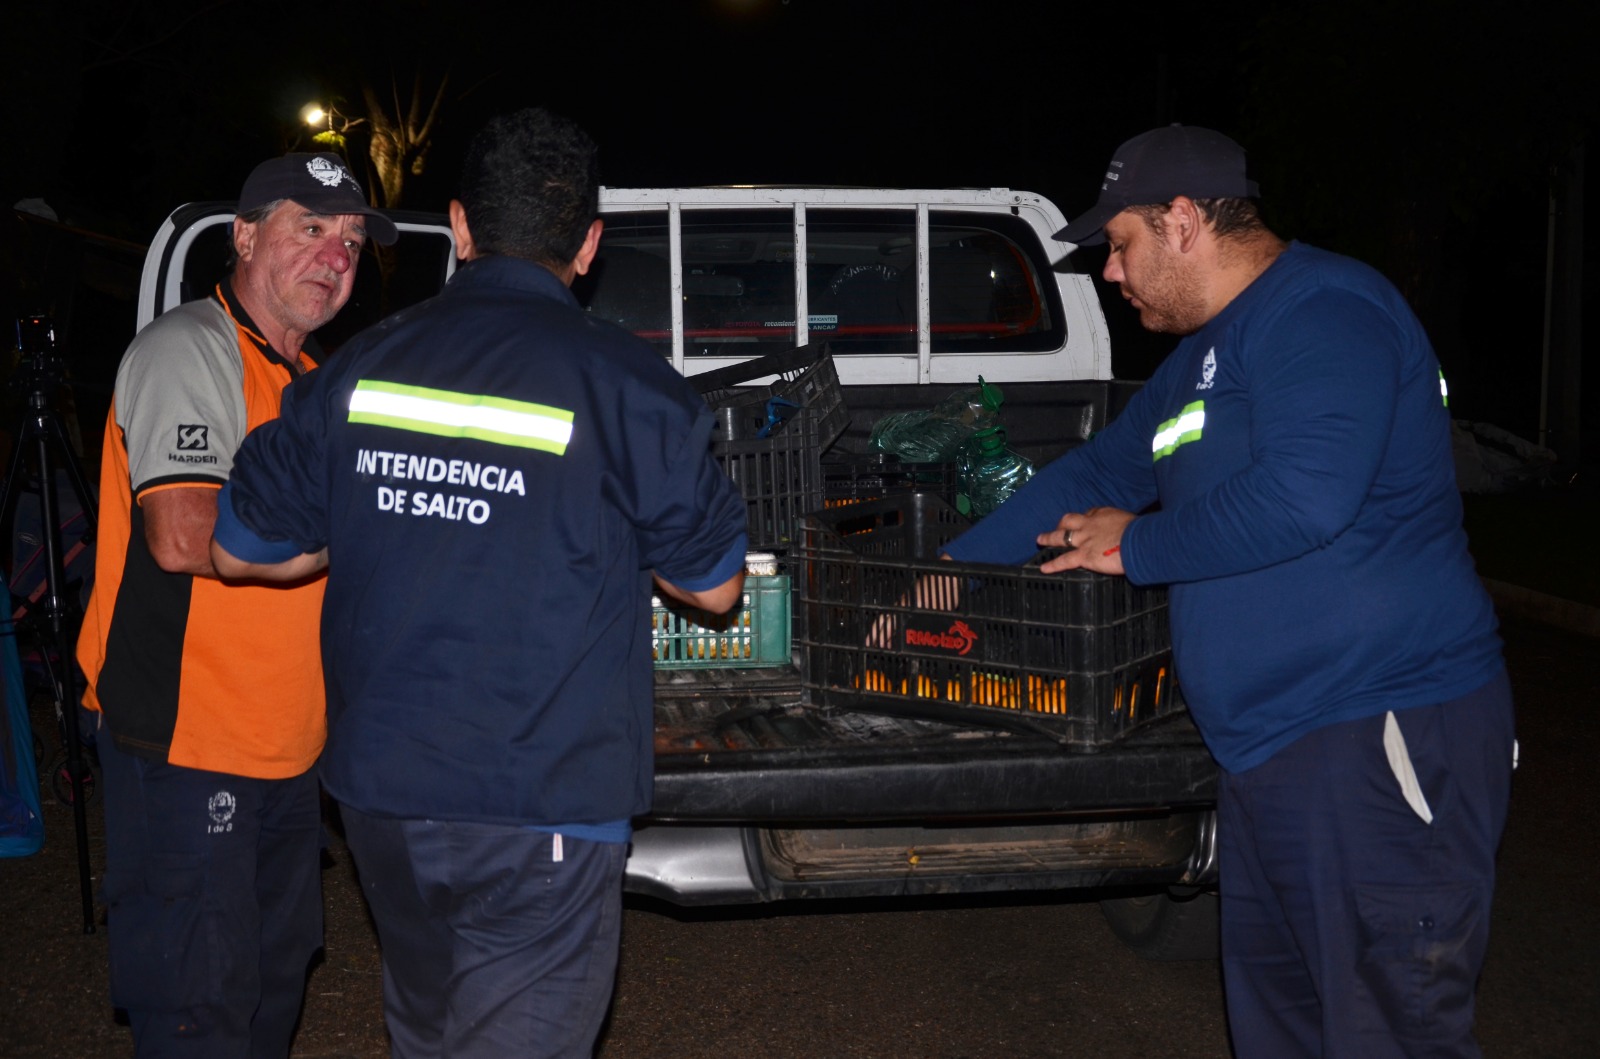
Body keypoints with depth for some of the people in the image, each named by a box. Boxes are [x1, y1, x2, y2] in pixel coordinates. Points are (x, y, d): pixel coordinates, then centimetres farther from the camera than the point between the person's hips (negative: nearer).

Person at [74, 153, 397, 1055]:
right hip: (185, 744, -9)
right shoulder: (187, 350, -13)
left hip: (285, 744, 9)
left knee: (276, 979, 20)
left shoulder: (308, 375, 16)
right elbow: (185, 536, -27)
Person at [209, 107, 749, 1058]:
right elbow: (715, 587, -3)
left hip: (379, 793, 5)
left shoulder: (360, 369, 0)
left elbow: (243, 550, 8)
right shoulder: (628, 388, -11)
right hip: (543, 810, -4)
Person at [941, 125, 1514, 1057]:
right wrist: (944, 569, 25)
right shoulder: (1204, 356, 19)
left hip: (1384, 738, -10)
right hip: (1272, 743, 10)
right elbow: (1093, 475, 27)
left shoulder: (1324, 311, -14)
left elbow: (1301, 497, -27)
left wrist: (1136, 546, -11)